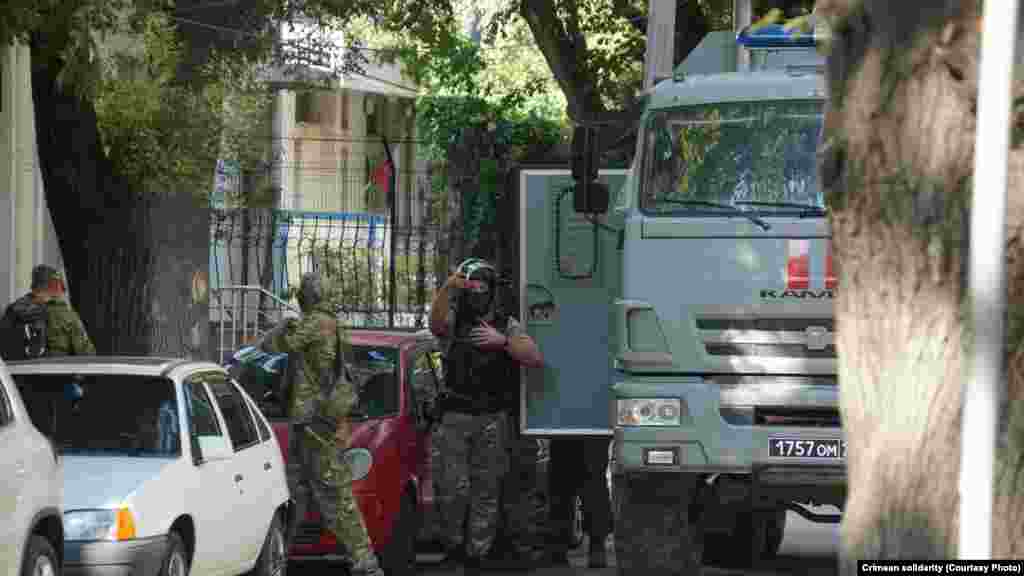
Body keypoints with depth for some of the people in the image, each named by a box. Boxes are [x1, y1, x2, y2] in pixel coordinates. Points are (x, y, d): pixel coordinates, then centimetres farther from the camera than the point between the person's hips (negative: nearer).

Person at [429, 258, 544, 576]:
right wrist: (448, 286, -40)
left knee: (486, 491, 0)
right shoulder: (453, 321, 3)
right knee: (453, 488, -9)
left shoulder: (507, 325, 7)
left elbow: (535, 358, -5)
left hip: (492, 419, 1)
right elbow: (436, 321, -23)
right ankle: (453, 542, 12)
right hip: (456, 418, -1)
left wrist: (502, 341, -19)